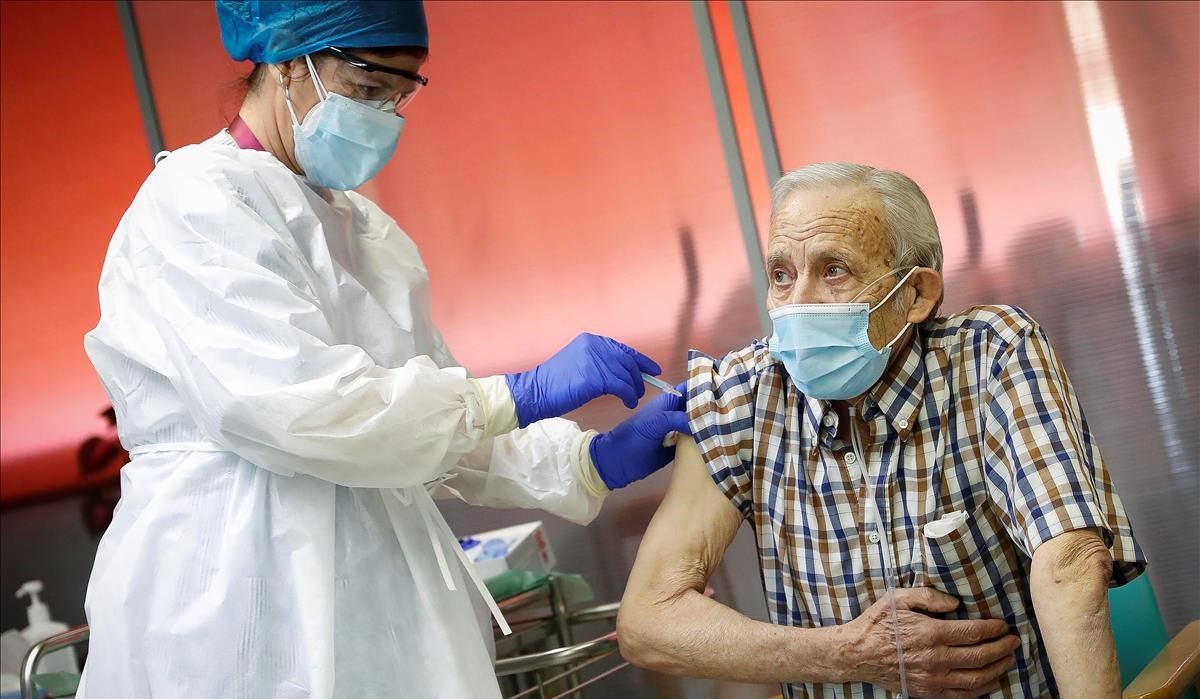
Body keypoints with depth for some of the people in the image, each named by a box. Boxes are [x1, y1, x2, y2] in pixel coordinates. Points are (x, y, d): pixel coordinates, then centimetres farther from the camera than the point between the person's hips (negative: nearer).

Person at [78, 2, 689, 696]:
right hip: (245, 599, -7)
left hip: (381, 584, 7)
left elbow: (431, 428, 14)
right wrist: (523, 395, -18)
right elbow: (291, 407, -22)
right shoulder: (194, 200, -8)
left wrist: (595, 462, 0)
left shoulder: (366, 228, 15)